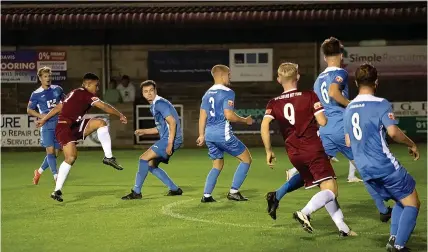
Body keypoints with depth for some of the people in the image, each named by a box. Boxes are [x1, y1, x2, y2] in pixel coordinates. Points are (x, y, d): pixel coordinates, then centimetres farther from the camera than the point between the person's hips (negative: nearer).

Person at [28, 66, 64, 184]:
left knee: (55, 153, 6)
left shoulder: (57, 89, 8)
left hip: (59, 124, 4)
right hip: (47, 125, -4)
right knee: (50, 150, -15)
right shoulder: (36, 94, -1)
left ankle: (39, 171, 25)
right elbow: (29, 110, 6)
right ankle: (56, 176, -14)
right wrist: (40, 115, -9)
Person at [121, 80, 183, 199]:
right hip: (165, 139, 10)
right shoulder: (154, 106, 18)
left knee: (144, 159, -13)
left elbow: (172, 122, -20)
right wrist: (144, 131, 18)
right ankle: (175, 189, 19)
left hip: (171, 139, -10)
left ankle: (136, 192, -8)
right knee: (151, 164, 14)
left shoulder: (160, 103, -12)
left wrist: (170, 144, -25)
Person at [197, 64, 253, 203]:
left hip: (209, 134, 8)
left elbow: (202, 116, 14)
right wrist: (245, 120, -3)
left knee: (218, 165, 20)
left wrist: (201, 135, 20)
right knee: (246, 159, 6)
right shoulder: (227, 92, -10)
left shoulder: (207, 94, 14)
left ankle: (206, 196, 10)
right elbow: (229, 115, -17)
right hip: (223, 134, -8)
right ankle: (233, 192, 2)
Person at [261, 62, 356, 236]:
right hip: (313, 150, -5)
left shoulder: (273, 103, 6)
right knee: (331, 190, -7)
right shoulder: (310, 96, -2)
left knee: (326, 190, 15)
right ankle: (304, 213, -29)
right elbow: (322, 122, -8)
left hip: (293, 154, 5)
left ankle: (342, 227, 11)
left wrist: (269, 151, -1)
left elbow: (264, 126, -8)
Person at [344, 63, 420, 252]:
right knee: (412, 204, 4)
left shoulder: (349, 109, 12)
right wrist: (411, 144, -7)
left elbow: (348, 142, 18)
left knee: (401, 202, 20)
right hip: (385, 165, -7)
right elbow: (393, 132, -22)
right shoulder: (381, 104, -10)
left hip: (365, 171, 7)